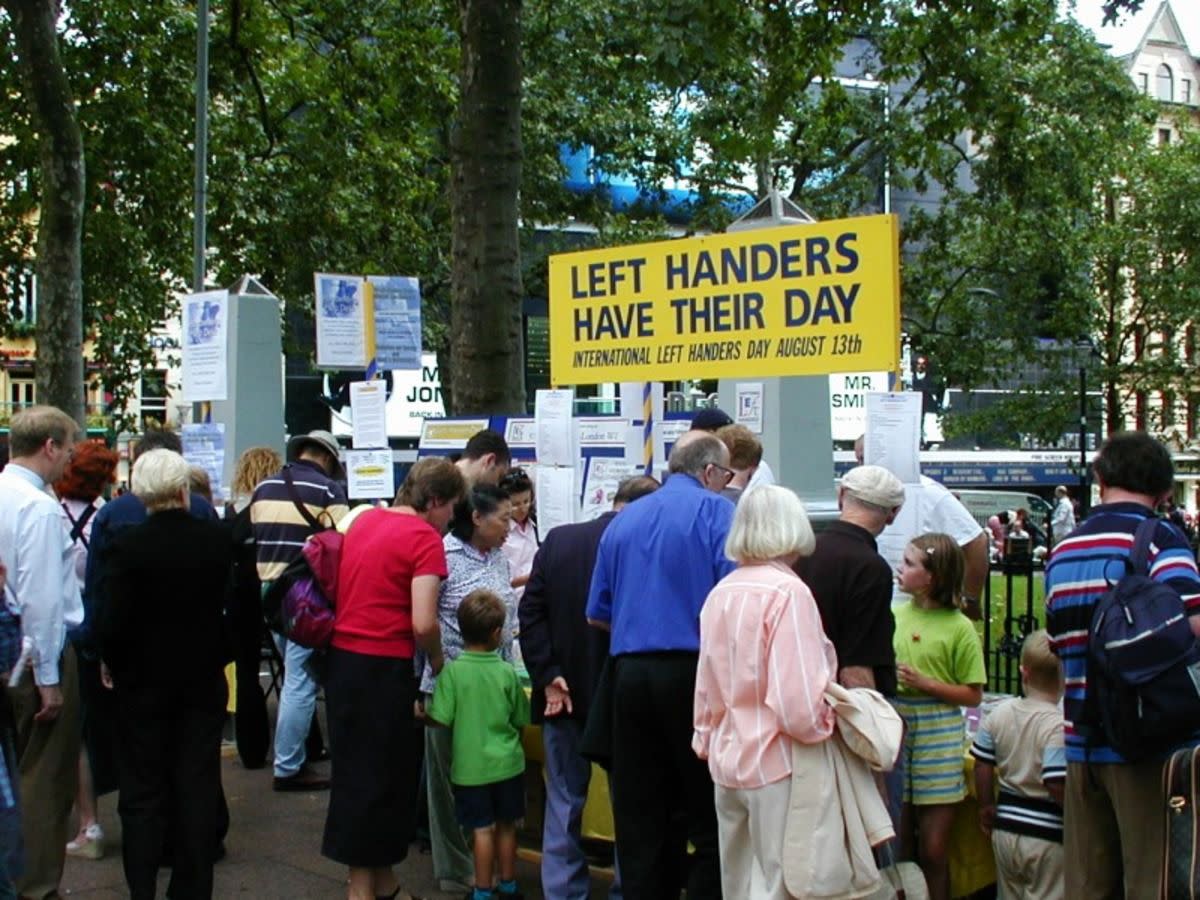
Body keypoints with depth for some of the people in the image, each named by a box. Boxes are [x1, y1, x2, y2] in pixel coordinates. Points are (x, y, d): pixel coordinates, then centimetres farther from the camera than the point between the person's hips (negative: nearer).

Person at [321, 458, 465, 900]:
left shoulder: (364, 520, 11)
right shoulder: (424, 537, -13)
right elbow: (423, 623, -19)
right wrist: (437, 660, -1)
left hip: (343, 657, 8)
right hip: (383, 666, -8)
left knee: (359, 769, 15)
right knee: (380, 775, 4)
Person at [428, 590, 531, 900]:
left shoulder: (452, 671, -13)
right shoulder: (507, 672, -7)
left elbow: (441, 719, -13)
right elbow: (520, 720, 2)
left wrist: (420, 713, 8)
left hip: (471, 766, -2)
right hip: (507, 763, 2)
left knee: (483, 829, 4)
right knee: (506, 826, 14)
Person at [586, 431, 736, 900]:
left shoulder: (623, 520, 15)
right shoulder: (715, 511, -1)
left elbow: (597, 615, 16)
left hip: (630, 673, 5)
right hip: (694, 672, -5)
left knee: (639, 818, 10)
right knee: (710, 817, 2)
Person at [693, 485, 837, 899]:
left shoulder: (720, 592, 5)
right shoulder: (787, 591, -17)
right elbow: (797, 701, -22)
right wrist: (826, 724, -4)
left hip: (726, 760, 7)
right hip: (775, 761, -7)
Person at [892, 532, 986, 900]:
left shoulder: (959, 627, -6)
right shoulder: (896, 615, 5)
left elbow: (972, 694, -5)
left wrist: (925, 683, -15)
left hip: (937, 735, -3)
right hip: (895, 728, 3)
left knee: (933, 849, 5)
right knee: (898, 844, 8)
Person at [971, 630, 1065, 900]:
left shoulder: (998, 714, -1)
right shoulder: (1060, 725, -19)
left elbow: (982, 765, 4)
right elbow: (1057, 785, -25)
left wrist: (986, 807, 17)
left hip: (1005, 829, 6)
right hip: (1047, 836, -6)